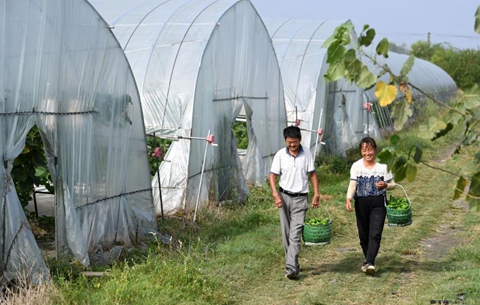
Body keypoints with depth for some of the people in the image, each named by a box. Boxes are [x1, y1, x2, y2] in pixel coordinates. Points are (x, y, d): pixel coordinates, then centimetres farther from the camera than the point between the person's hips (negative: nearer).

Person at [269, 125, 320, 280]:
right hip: (284, 196, 2)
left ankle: (291, 268, -15)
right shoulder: (280, 155, -4)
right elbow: (272, 176, -4)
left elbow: (313, 174, 5)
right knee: (286, 233, 9)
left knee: (295, 234, -11)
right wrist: (275, 194, -17)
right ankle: (293, 264, 24)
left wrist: (316, 194, -3)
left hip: (300, 198, -2)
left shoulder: (307, 154, -2)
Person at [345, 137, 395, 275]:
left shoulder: (382, 165, 1)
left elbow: (392, 184, 6)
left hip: (378, 203, -2)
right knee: (363, 234, 7)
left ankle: (369, 263, -21)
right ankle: (369, 261, 25)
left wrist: (385, 185, -18)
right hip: (361, 203, 2)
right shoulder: (356, 166, 4)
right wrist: (348, 199, -22)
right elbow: (352, 184, -5)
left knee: (375, 233, -15)